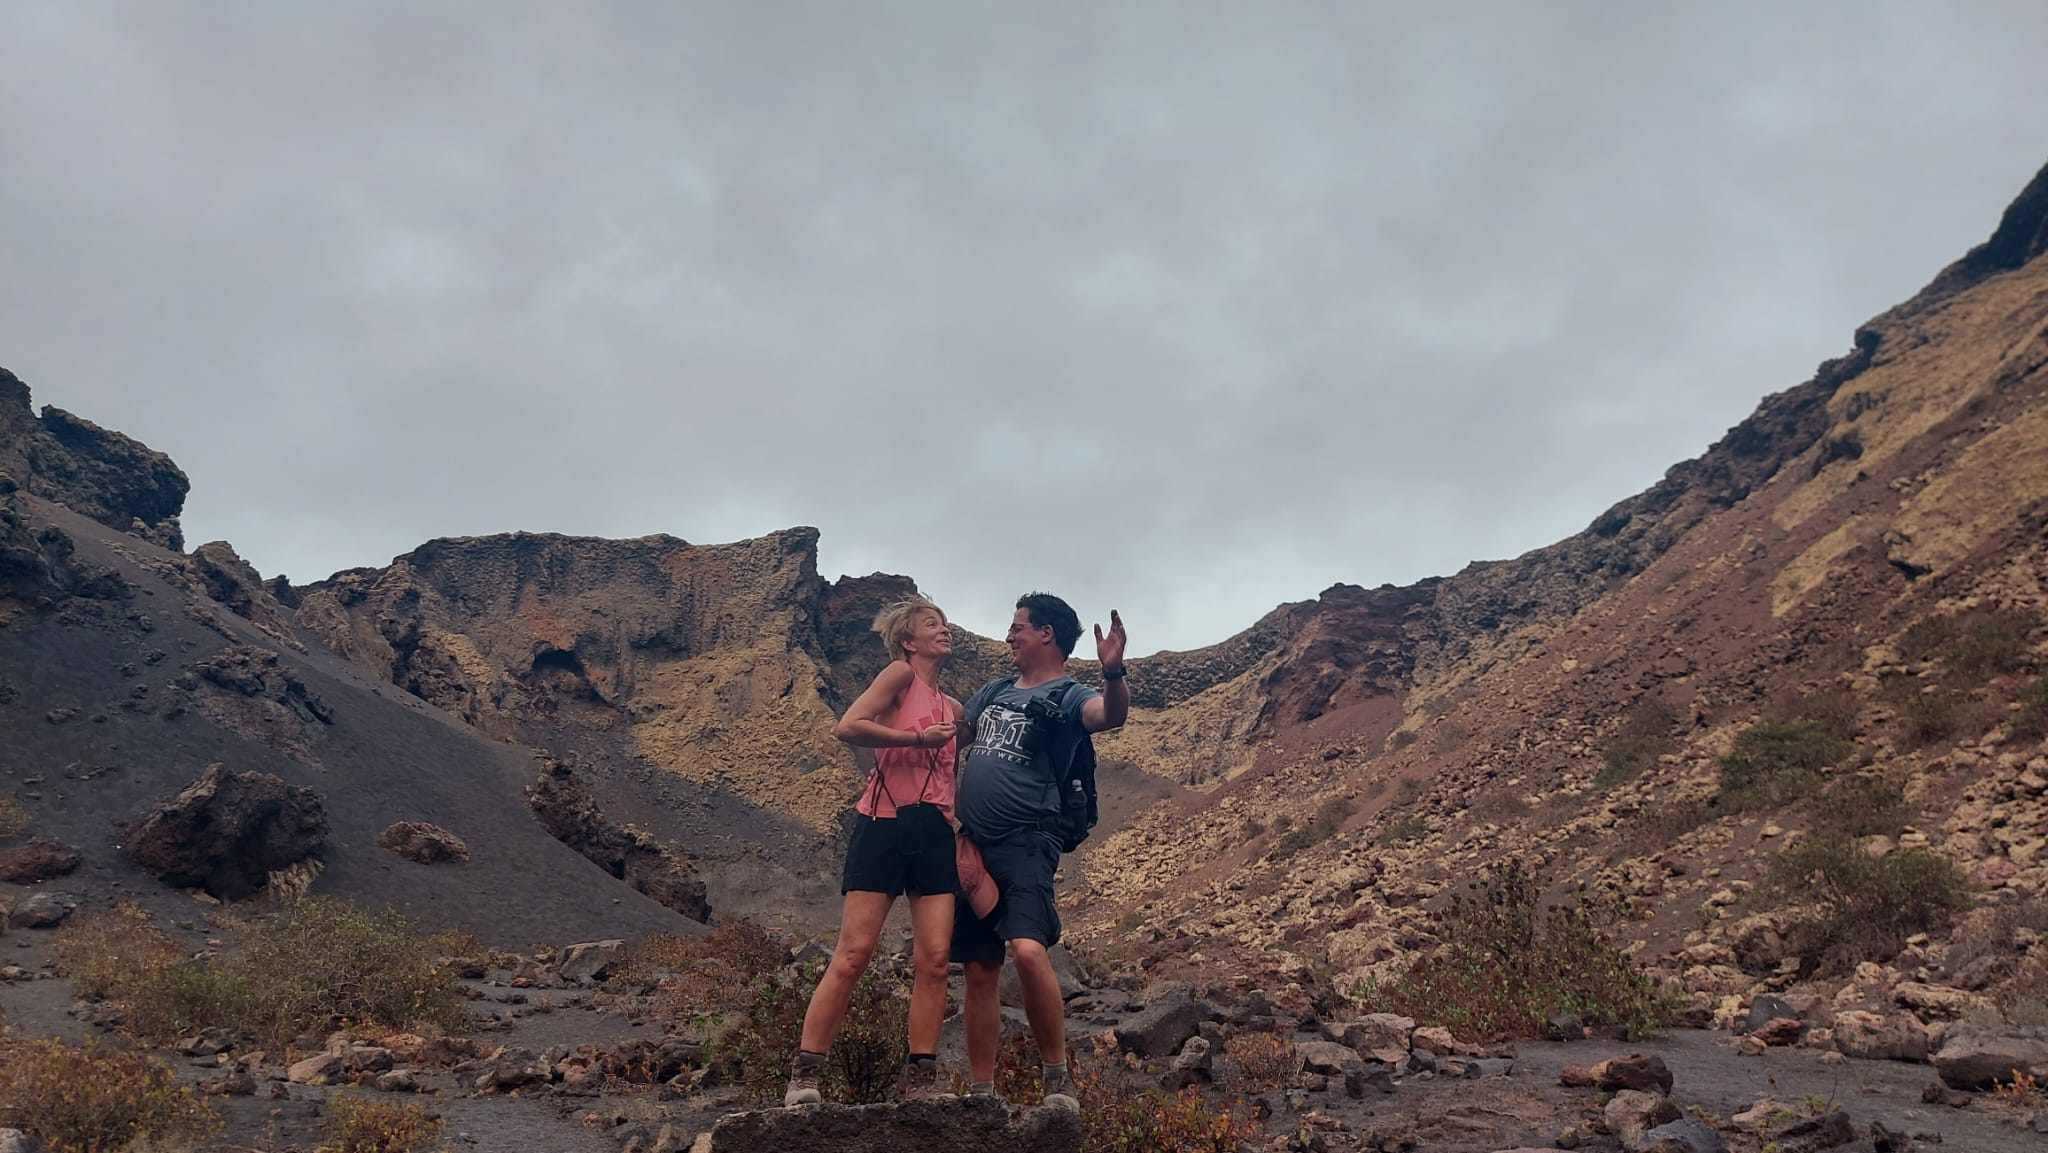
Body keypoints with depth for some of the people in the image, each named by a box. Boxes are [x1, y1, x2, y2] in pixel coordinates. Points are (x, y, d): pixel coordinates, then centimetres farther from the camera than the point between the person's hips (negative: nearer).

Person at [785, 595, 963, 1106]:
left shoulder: (952, 709, 21)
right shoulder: (900, 674, 2)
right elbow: (847, 727, -13)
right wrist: (919, 738, -12)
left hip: (937, 833, 6)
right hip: (886, 824, -6)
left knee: (934, 960, -3)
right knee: (853, 955, -8)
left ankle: (921, 1083, 3)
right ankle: (804, 1076, -2)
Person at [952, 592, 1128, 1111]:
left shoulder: (1067, 696, -3)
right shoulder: (994, 691, 19)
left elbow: (1111, 714, -25)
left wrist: (1113, 673, -44)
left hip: (1024, 844, -7)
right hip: (972, 845, 7)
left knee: (1029, 951, -26)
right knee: (979, 971, 8)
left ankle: (1058, 1081, -12)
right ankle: (981, 1095, 17)